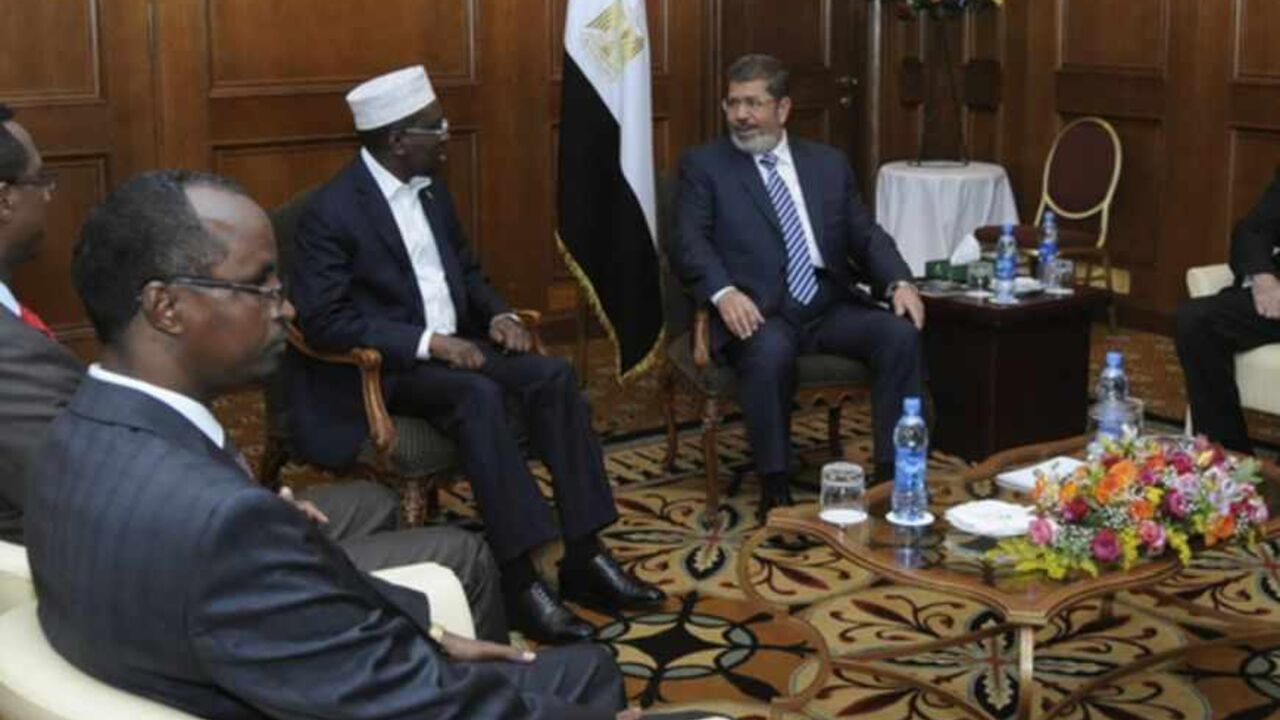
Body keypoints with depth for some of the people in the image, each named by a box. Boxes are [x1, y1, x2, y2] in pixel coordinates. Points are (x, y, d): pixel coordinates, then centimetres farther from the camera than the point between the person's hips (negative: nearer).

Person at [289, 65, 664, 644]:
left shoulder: (431, 189, 9)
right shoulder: (331, 211, -15)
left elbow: (464, 270, 21)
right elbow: (323, 321, -21)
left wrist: (496, 315, -2)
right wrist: (429, 343, -26)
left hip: (450, 345, 8)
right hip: (378, 366, -7)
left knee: (554, 376, -16)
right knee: (479, 396, -35)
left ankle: (584, 558, -14)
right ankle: (519, 580, -31)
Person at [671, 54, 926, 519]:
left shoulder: (828, 163, 19)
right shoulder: (703, 165, 8)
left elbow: (866, 235, 15)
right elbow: (688, 242, -4)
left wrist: (899, 282, -5)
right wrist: (724, 292, -23)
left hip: (831, 307, 4)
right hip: (758, 312, -4)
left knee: (902, 333, -23)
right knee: (770, 351, -37)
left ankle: (893, 475, -17)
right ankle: (776, 489, -25)